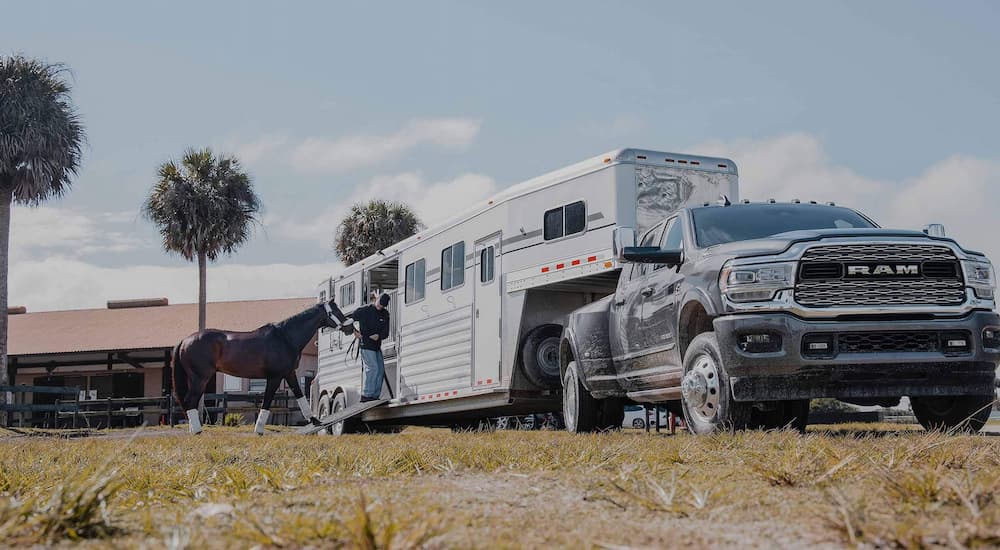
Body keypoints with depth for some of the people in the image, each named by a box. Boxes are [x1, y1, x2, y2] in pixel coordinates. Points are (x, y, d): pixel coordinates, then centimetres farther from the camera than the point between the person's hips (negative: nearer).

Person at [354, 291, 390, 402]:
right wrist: (354, 331, -9)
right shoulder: (364, 311, -7)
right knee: (372, 368, -15)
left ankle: (375, 395, 14)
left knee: (380, 370, 7)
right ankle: (366, 395, -13)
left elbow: (386, 332, 7)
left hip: (377, 345, 7)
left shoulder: (385, 314, 9)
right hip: (366, 344, -7)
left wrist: (379, 336, -13)